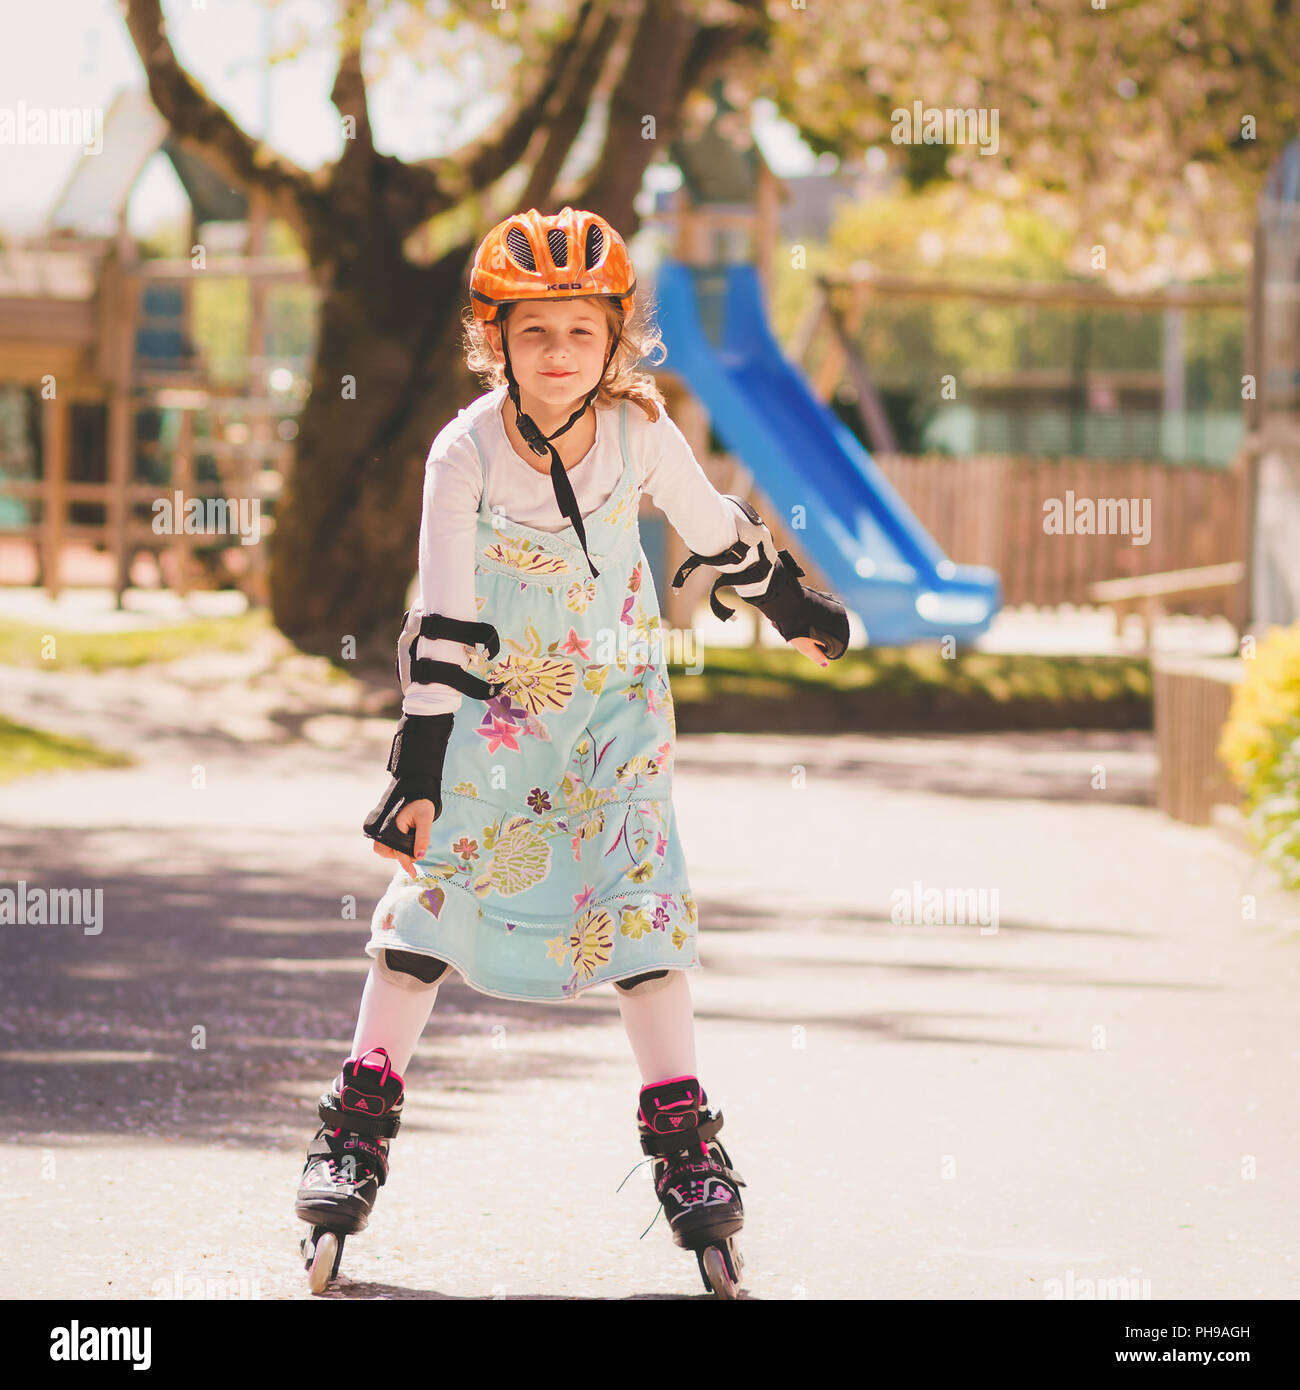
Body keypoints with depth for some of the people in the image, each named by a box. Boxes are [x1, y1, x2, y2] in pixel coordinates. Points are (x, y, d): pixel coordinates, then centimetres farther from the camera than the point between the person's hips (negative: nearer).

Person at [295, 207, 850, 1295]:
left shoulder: (641, 434, -16)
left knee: (640, 897, -7)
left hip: (616, 699, 1)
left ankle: (685, 1145, -3)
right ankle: (361, 1121, 4)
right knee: (434, 887, -5)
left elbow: (719, 532, 4)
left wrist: (797, 611, 18)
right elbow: (443, 624, -20)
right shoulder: (466, 453, -21)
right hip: (492, 700, -1)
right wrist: (418, 768, -22)